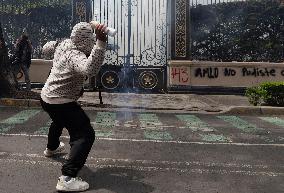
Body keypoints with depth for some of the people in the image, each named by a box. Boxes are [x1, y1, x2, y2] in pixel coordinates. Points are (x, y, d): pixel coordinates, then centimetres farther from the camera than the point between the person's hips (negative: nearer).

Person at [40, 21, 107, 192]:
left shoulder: (64, 44, -1)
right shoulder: (75, 56, -27)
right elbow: (91, 69, -49)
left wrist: (90, 28, 14)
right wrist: (101, 41, -55)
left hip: (46, 97, 10)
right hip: (61, 103, -10)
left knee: (60, 120, 38)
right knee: (85, 134, -12)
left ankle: (52, 148, 67)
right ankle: (67, 179, -20)